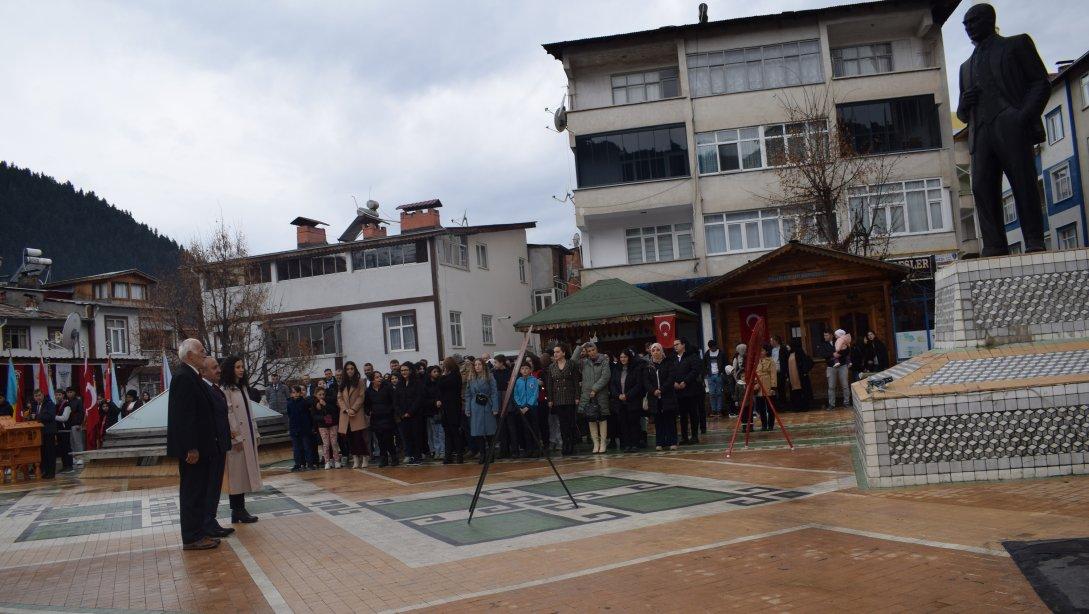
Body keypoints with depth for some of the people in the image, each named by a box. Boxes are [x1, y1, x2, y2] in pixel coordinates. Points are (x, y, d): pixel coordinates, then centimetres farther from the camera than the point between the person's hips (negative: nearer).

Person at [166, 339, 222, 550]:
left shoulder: (191, 376, 14)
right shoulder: (183, 377, -17)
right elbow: (184, 416, -22)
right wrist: (192, 448, -23)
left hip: (199, 447, 10)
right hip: (192, 448, -10)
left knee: (198, 491, 15)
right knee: (192, 491, -2)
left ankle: (197, 533, 24)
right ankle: (192, 538, 5)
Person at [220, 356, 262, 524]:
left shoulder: (242, 388, 15)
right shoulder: (226, 390, -11)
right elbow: (228, 415, -16)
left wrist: (255, 433, 14)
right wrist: (235, 437, -18)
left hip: (248, 437, 8)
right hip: (237, 438, -8)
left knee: (245, 473, 9)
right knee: (237, 474, -3)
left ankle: (240, 510, 15)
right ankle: (237, 511, 4)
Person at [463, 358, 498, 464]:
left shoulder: (489, 378, -1)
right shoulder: (471, 379, 9)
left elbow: (494, 393, -4)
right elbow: (468, 395, 9)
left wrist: (495, 408, -10)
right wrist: (467, 409, 2)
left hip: (487, 407, -2)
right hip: (475, 408, 3)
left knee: (489, 432, 2)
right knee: (478, 432, 1)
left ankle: (490, 454, 16)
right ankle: (482, 454, 9)